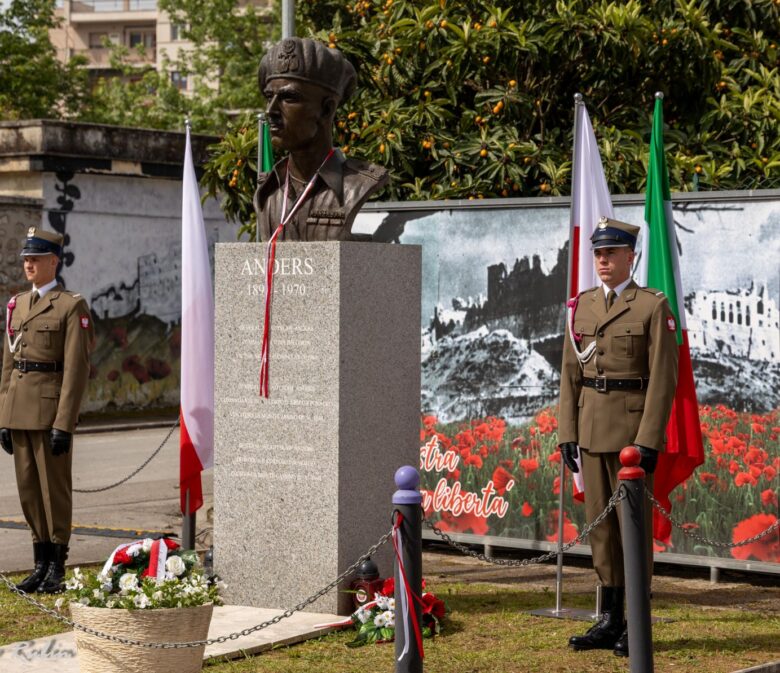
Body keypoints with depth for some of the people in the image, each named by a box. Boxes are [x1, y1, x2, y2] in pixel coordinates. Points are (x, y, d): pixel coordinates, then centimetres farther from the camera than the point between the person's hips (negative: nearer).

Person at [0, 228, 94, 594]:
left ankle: (57, 570, 7)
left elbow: (77, 369, -12)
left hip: (51, 408, -7)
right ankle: (41, 564, 17)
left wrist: (64, 424, -17)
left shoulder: (71, 306, -7)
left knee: (55, 487, 0)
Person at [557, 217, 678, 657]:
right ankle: (611, 620, 15)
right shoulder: (580, 307, 11)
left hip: (632, 426, -5)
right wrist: (567, 433, 5)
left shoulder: (653, 307, -5)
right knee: (600, 523, 8)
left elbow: (663, 378, -9)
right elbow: (570, 374, 12)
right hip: (591, 429, 5)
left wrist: (648, 439, -15)